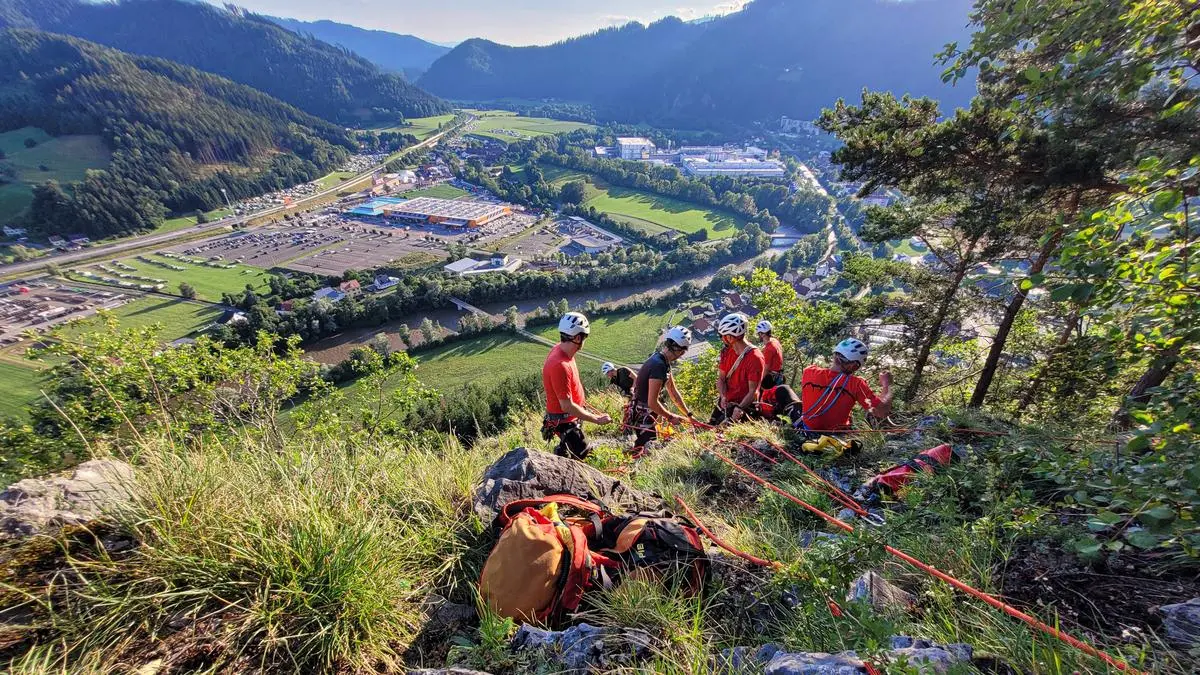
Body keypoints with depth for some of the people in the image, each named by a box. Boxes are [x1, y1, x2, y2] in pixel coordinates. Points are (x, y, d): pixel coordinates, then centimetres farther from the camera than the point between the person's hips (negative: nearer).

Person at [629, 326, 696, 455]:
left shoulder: (663, 361, 5)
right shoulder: (658, 365, -27)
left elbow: (673, 392, 12)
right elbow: (652, 402, -27)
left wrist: (688, 414, 13)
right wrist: (670, 417, -12)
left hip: (648, 414, 10)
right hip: (643, 417, -9)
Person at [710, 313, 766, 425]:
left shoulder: (755, 358, -20)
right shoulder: (726, 351, 0)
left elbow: (753, 392, -19)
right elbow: (721, 379, 2)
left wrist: (739, 409, -30)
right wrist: (723, 396, -15)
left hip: (744, 404, -6)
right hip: (725, 402, 6)